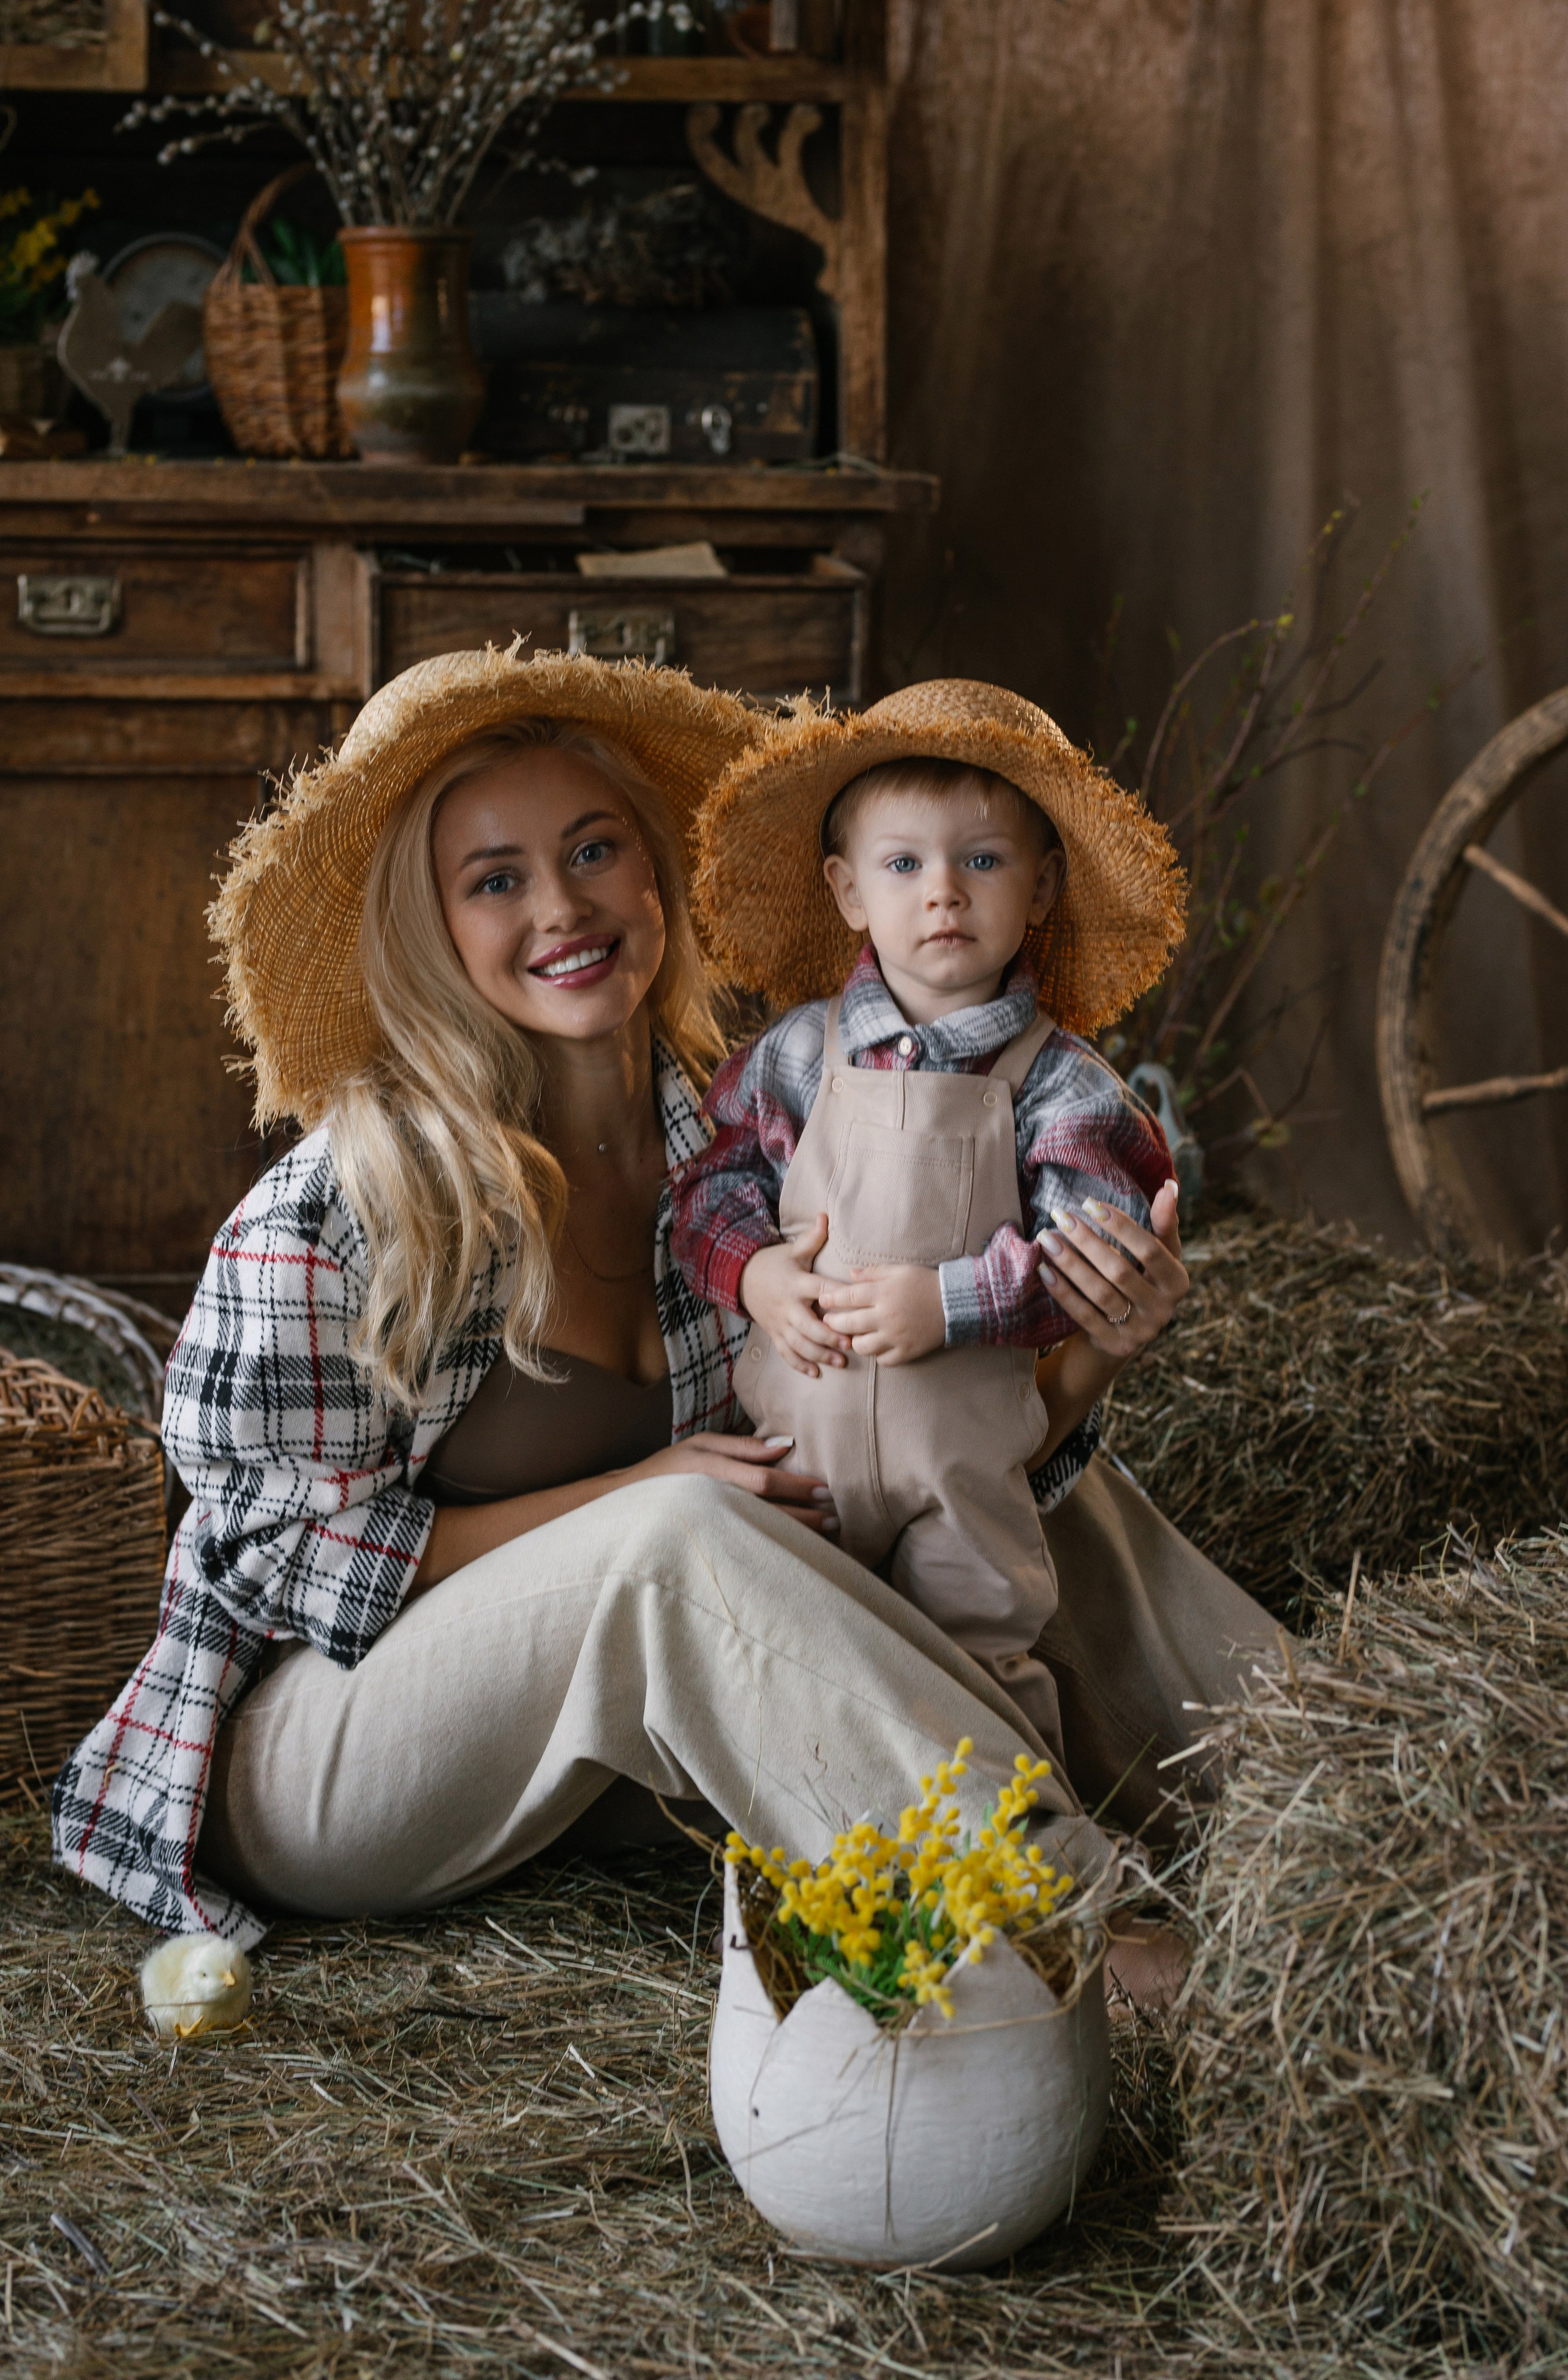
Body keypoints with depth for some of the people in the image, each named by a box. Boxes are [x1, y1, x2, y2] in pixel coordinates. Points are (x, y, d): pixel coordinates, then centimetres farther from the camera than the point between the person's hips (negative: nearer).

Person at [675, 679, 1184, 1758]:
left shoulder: (1057, 1081, -6)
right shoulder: (800, 1054, 1)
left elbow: (1094, 1254, -13)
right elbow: (712, 1177, 9)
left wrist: (950, 1303, -23)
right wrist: (755, 1273, -11)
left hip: (965, 1454, -3)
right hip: (796, 1431, 3)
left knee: (978, 1660, 6)